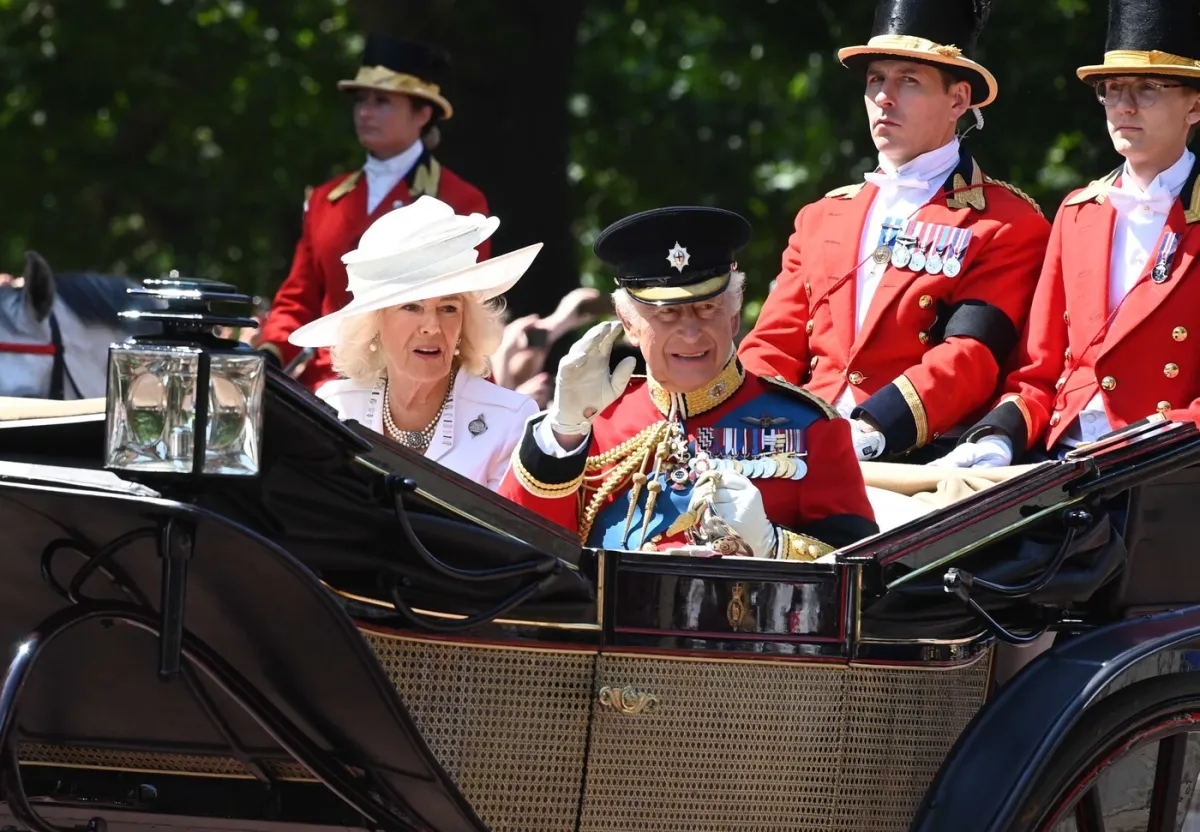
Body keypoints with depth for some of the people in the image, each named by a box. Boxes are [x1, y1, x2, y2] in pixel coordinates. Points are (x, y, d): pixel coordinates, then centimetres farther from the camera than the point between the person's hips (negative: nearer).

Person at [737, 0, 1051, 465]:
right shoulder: (821, 218, 23)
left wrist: (872, 432, -24)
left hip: (922, 460, -4)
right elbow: (774, 349, 17)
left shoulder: (1008, 224, 5)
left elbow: (969, 360, -9)